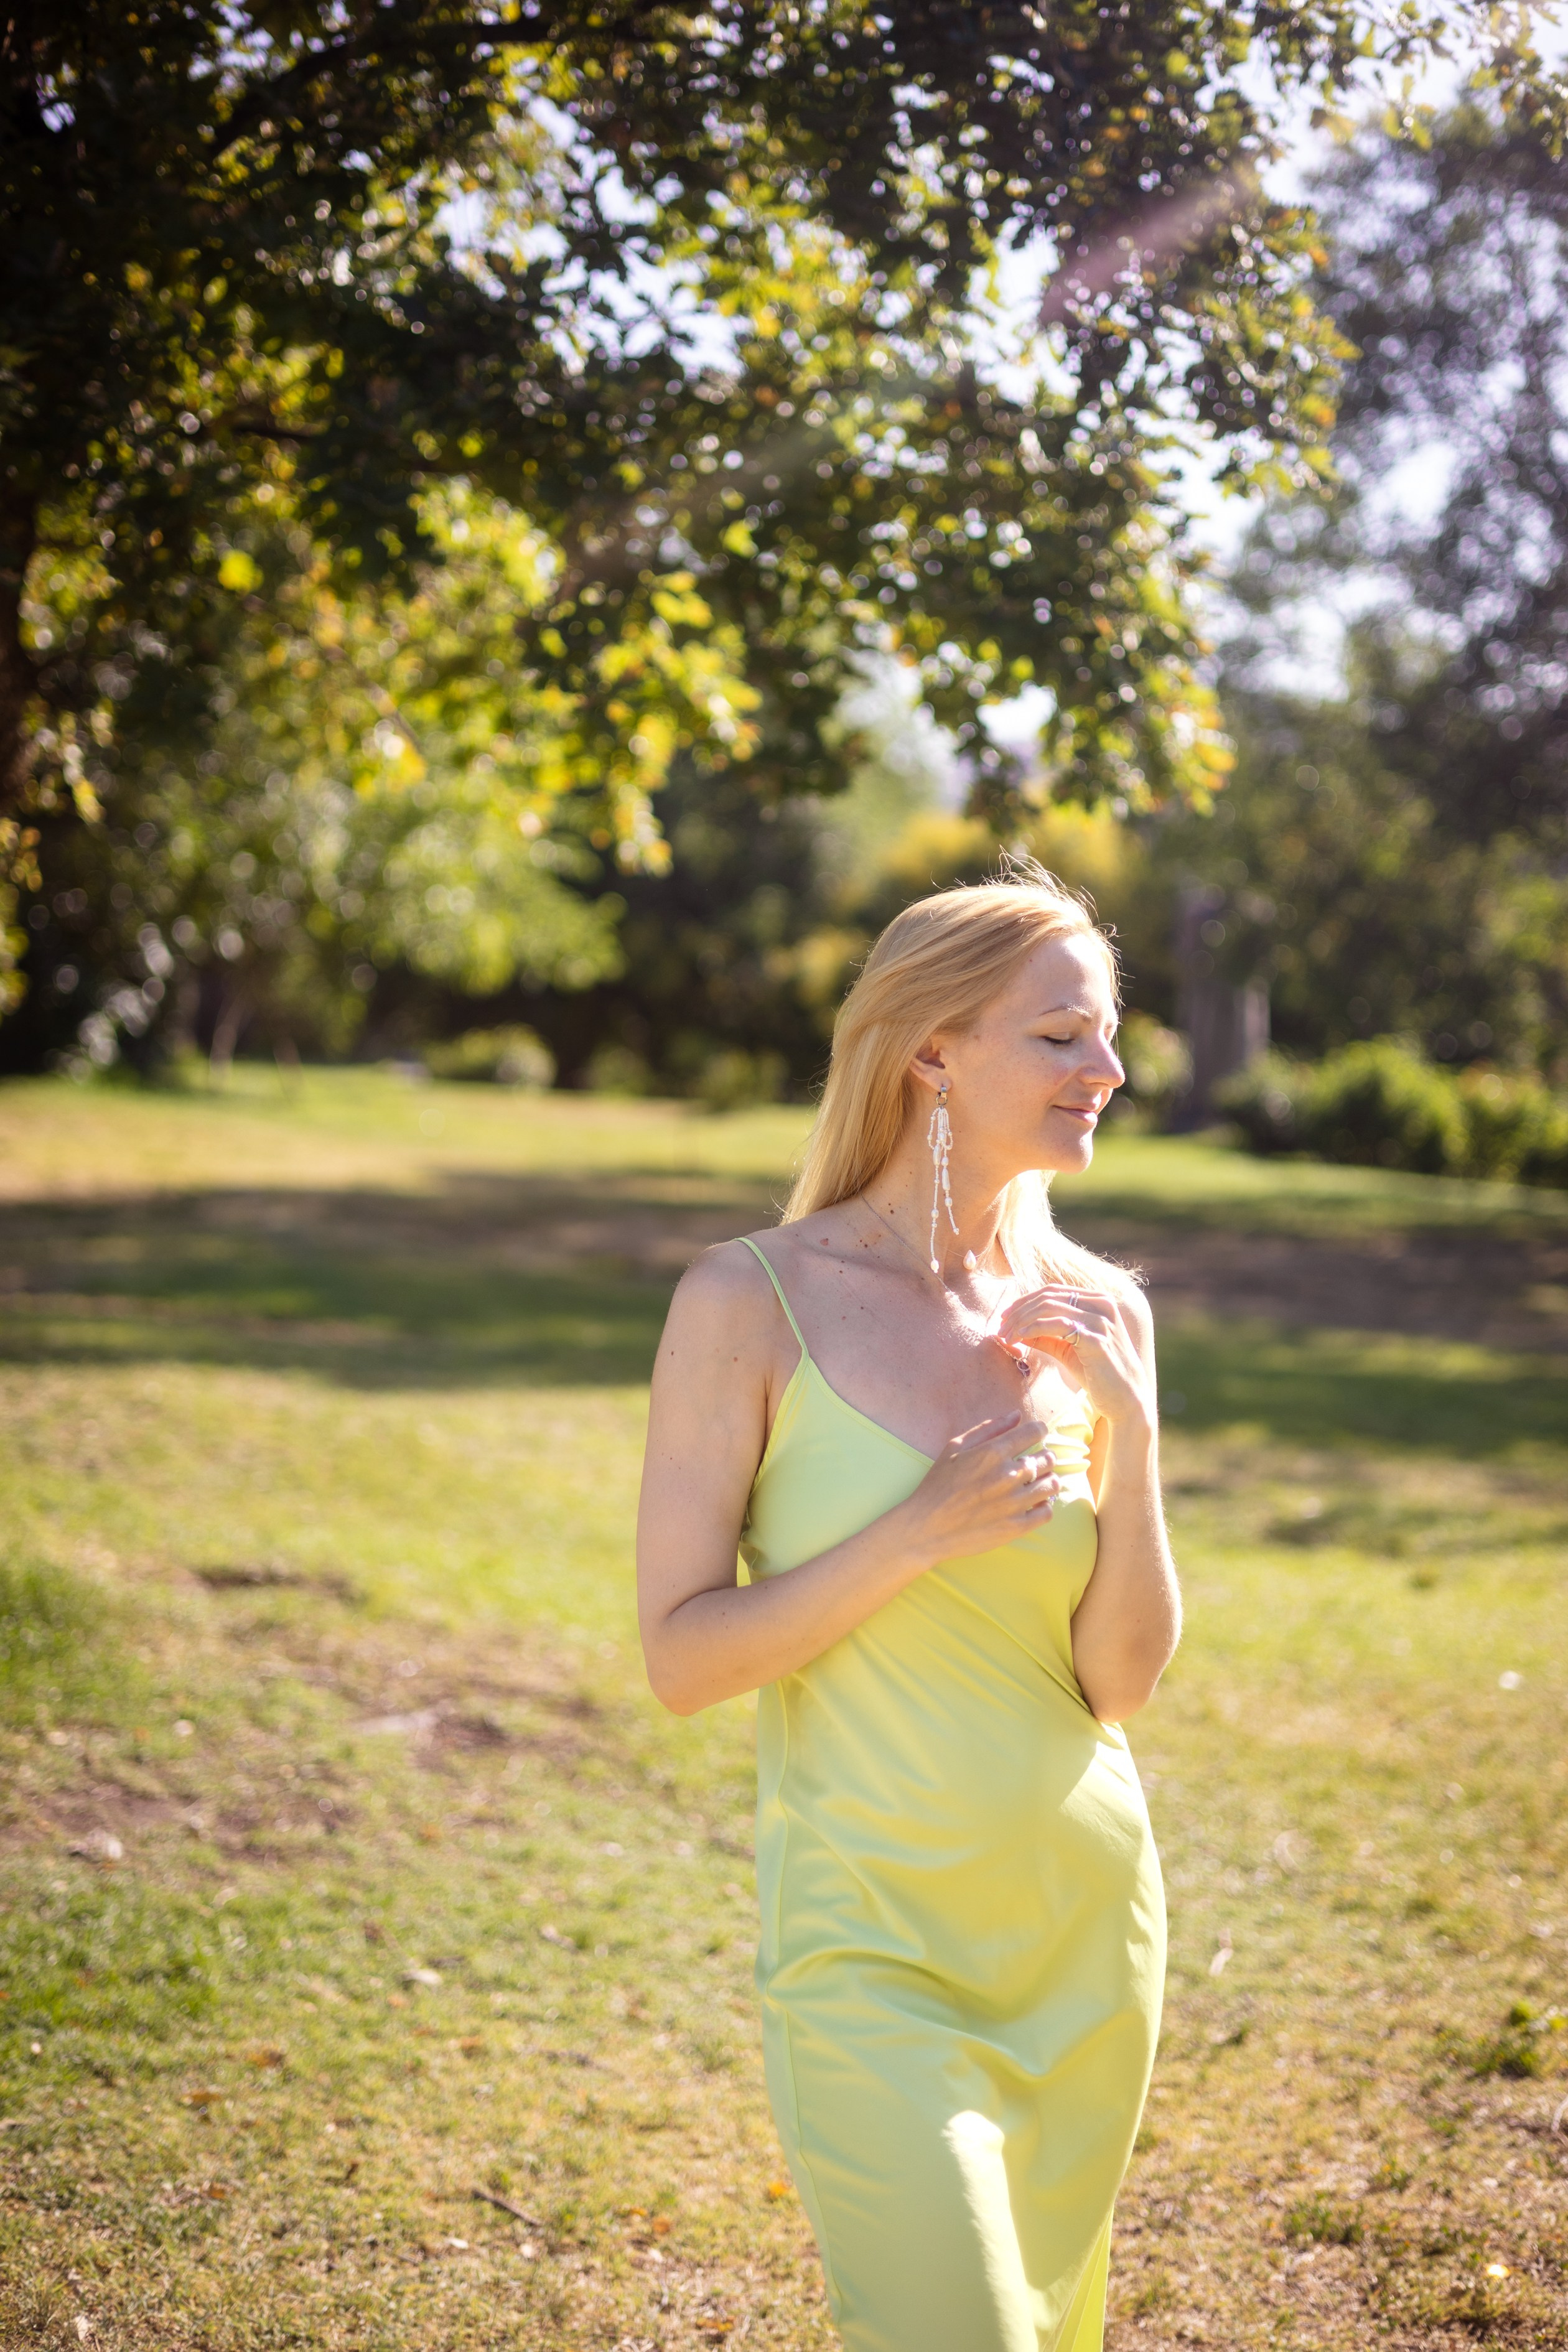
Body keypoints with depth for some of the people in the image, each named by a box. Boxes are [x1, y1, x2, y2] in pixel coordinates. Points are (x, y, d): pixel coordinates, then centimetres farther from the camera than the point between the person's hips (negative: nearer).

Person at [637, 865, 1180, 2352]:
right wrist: (926, 1530, -20)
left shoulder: (1092, 1316, 2)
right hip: (877, 1944, -5)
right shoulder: (752, 1304, -11)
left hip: (1086, 1920, 5)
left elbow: (1124, 1678, 1)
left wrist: (1132, 1430, -11)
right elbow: (679, 1657, -11)